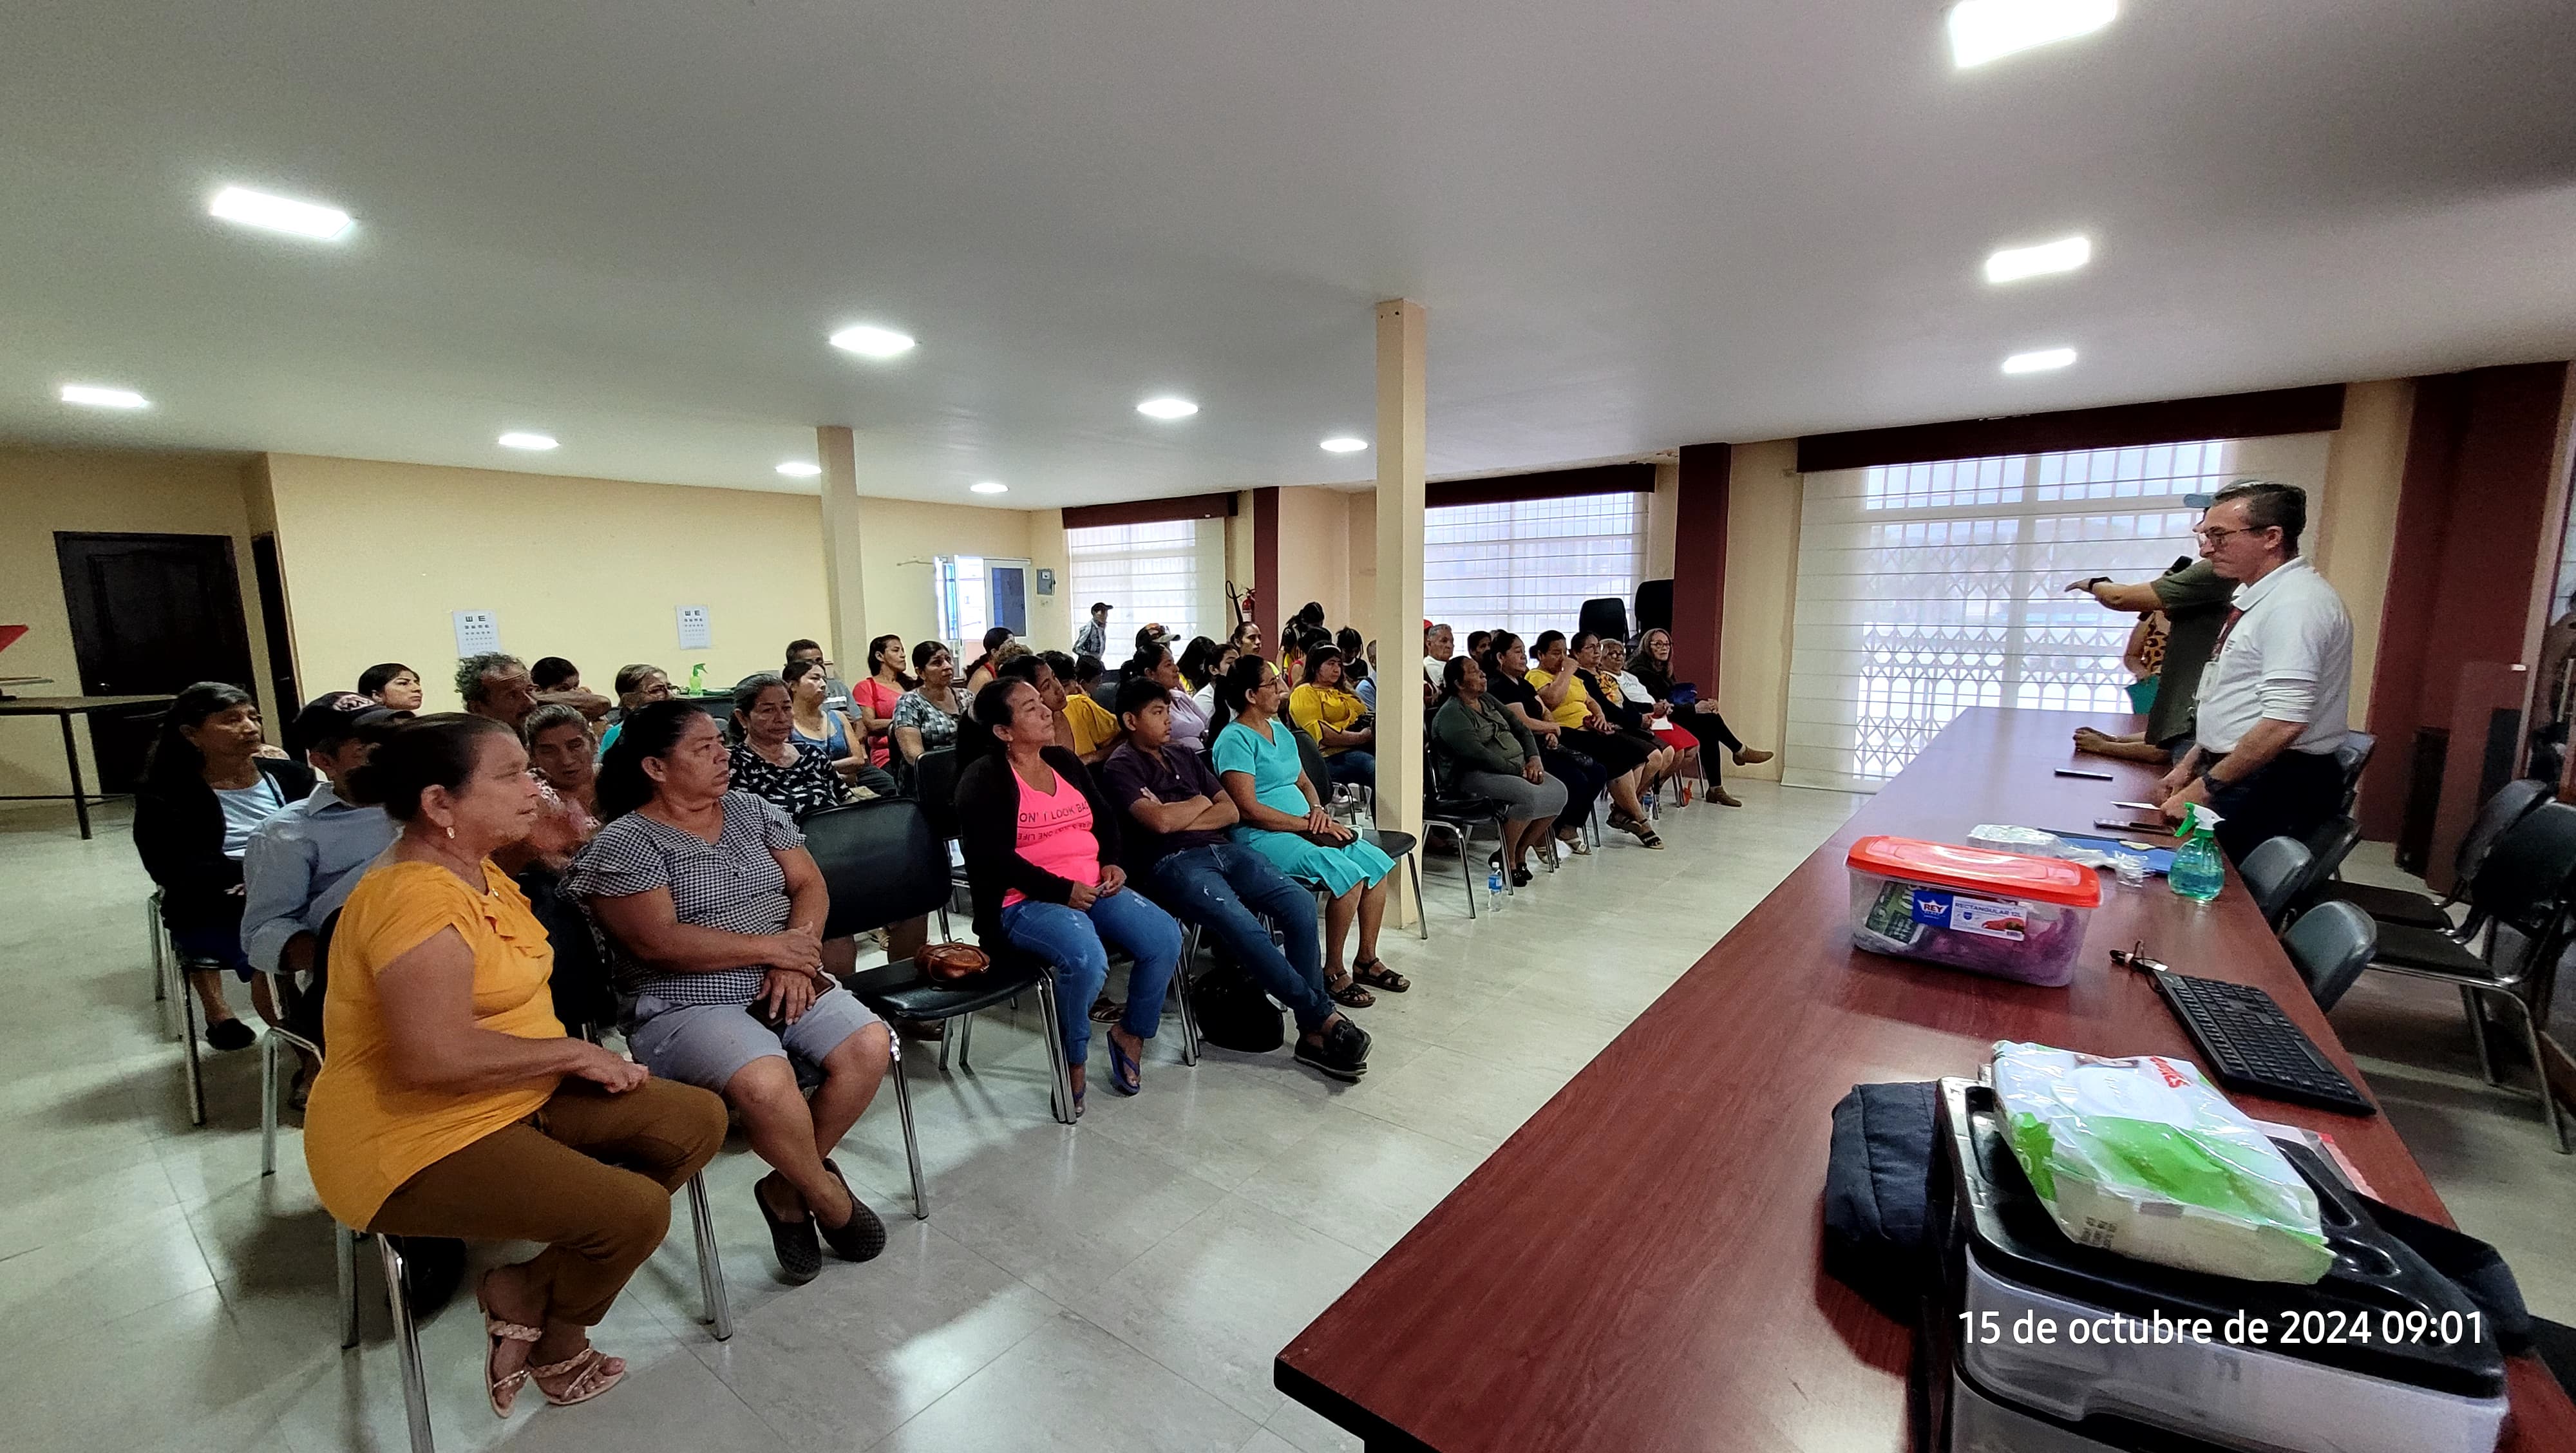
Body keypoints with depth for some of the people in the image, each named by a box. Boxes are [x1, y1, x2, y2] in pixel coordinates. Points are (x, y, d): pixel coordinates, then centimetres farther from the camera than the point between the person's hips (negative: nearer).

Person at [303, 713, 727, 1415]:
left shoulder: (478, 870, 7)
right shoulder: (414, 895, -25)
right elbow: (437, 1057, -33)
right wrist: (573, 1052, -20)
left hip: (519, 1096, 9)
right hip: (414, 1144, -9)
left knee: (698, 1121, -3)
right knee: (637, 1209, -22)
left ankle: (525, 1292, 5)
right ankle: (555, 1345, 12)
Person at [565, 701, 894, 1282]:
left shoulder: (751, 809, 11)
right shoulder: (623, 843, -4)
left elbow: (810, 884, 7)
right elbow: (657, 942, -16)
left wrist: (797, 957, -11)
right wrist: (771, 946, -15)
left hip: (785, 986, 5)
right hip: (687, 1006, -5)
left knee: (871, 1047, -18)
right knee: (766, 1083, -33)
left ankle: (788, 1188, 5)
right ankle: (828, 1197, -2)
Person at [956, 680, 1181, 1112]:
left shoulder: (1065, 762, 16)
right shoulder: (983, 780, -4)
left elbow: (1105, 816, 23)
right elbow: (993, 857, -15)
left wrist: (1111, 863, 4)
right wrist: (1062, 890, -19)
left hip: (1093, 887, 7)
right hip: (1026, 902, -6)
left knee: (1165, 937, -17)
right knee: (1087, 958, -35)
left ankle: (1131, 1033, 9)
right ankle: (1073, 1059, -5)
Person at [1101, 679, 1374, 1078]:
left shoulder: (1184, 756, 23)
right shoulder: (1121, 767, 3)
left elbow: (1231, 811, 15)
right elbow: (1159, 821, -14)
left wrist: (1180, 819, -2)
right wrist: (1200, 802, 5)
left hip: (1221, 848, 7)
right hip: (1172, 862, -6)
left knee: (1299, 902, -18)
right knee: (1244, 926, -32)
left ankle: (1312, 1032, -16)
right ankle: (1324, 1016, -21)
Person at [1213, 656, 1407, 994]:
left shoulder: (1280, 729, 16)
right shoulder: (1235, 739, -13)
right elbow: (1248, 809, -19)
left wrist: (1318, 810, 0)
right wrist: (1307, 824, -16)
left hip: (1303, 828, 9)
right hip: (1263, 838, -9)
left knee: (1377, 863, -4)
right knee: (1348, 874, -25)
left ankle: (1367, 960, 9)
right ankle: (1333, 973, -8)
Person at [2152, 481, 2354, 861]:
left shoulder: (2295, 603, -18)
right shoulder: (2258, 597, 14)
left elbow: (2284, 723, -25)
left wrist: (2204, 787, -19)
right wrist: (2191, 764, 18)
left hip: (2276, 785, -9)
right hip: (2237, 778, 9)